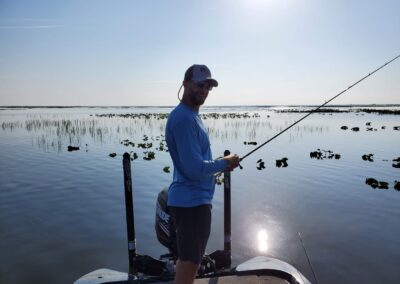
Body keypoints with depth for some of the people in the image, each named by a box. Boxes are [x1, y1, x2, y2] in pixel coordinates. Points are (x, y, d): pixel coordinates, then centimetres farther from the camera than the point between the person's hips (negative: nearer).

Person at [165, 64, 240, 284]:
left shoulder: (191, 115, 11)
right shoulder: (183, 118, -20)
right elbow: (194, 169, -25)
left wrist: (221, 165, 4)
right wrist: (225, 163, -10)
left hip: (193, 199, 10)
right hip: (192, 201, -10)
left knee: (188, 259, 24)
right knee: (189, 262, 3)